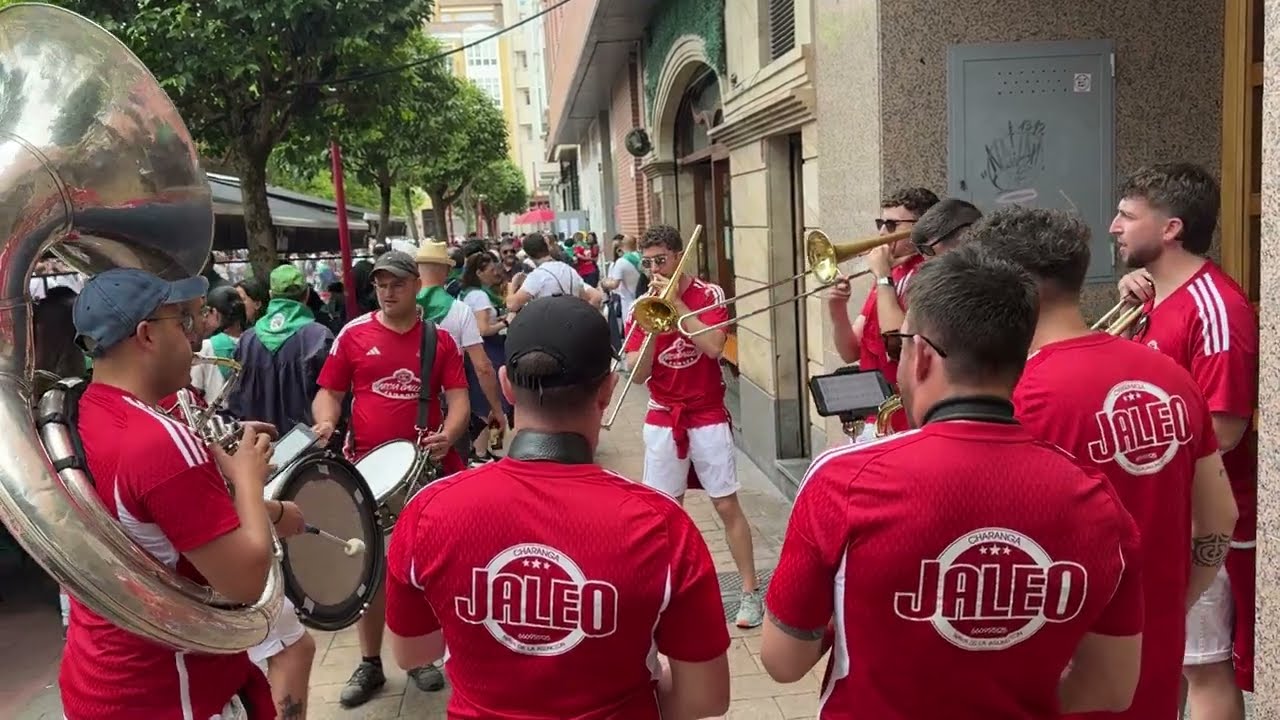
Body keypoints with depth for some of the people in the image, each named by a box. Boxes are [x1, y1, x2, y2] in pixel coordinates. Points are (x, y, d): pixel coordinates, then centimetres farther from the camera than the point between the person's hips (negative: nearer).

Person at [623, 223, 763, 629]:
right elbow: (637, 374, -5)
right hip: (662, 419, 3)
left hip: (708, 416, -2)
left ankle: (751, 591, 12)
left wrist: (676, 304, -19)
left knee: (727, 506, 1)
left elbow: (714, 347, -22)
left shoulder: (708, 295, -5)